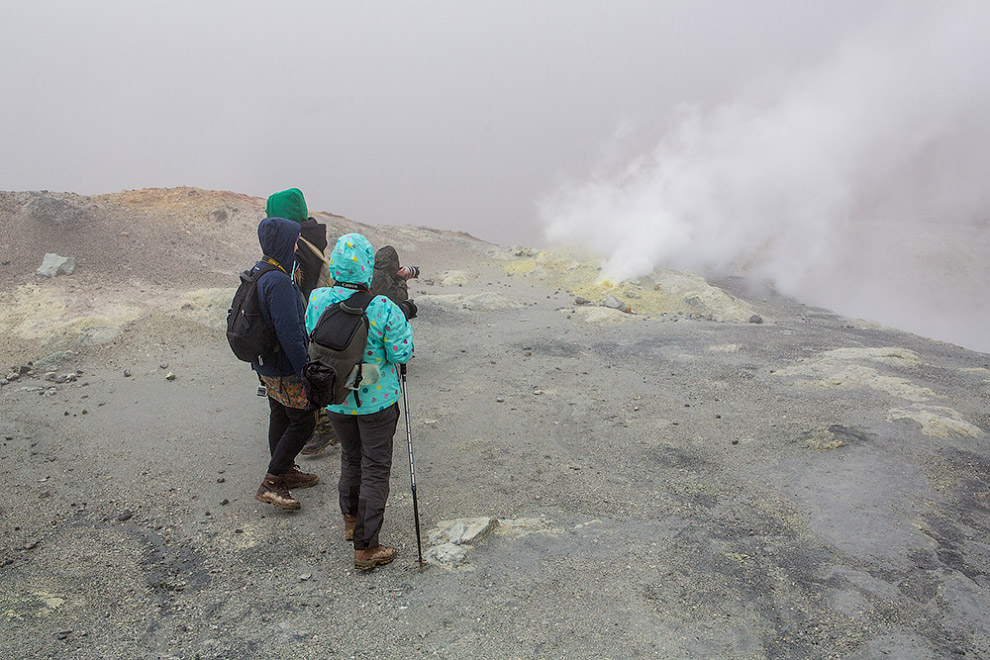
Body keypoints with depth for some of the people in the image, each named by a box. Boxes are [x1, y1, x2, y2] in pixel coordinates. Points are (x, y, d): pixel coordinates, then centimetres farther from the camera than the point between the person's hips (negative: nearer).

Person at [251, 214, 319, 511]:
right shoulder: (278, 281, -27)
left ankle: (285, 471, 36)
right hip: (285, 368, -10)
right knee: (303, 420, 1)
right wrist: (305, 370, -21)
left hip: (266, 364, 10)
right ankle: (271, 483, 4)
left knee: (280, 416, 20)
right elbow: (289, 333, -28)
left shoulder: (257, 272, 6)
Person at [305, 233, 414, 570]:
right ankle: (365, 547, 14)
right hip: (376, 400, -4)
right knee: (375, 469, 8)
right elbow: (401, 354, -17)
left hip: (335, 399, 5)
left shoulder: (317, 300, -11)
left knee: (350, 458, 25)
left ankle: (351, 520, 43)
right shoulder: (382, 308, -24)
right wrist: (403, 324, -1)